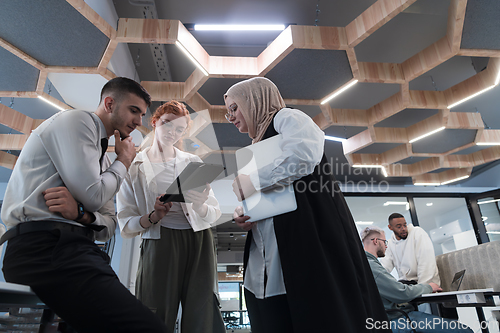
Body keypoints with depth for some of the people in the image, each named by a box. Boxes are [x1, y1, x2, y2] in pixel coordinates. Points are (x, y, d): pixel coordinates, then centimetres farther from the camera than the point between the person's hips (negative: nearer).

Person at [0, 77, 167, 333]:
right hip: (45, 246, -8)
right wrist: (123, 161, 4)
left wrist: (81, 214, -6)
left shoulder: (104, 160, 22)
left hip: (72, 248, 9)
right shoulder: (76, 120, -1)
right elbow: (93, 195, -13)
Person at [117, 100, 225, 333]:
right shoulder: (133, 168, 8)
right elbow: (126, 225, 5)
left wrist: (200, 207, -13)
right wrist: (153, 217, -14)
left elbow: (214, 214, 9)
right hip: (159, 244, -1)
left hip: (199, 241, 2)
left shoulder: (193, 163, 12)